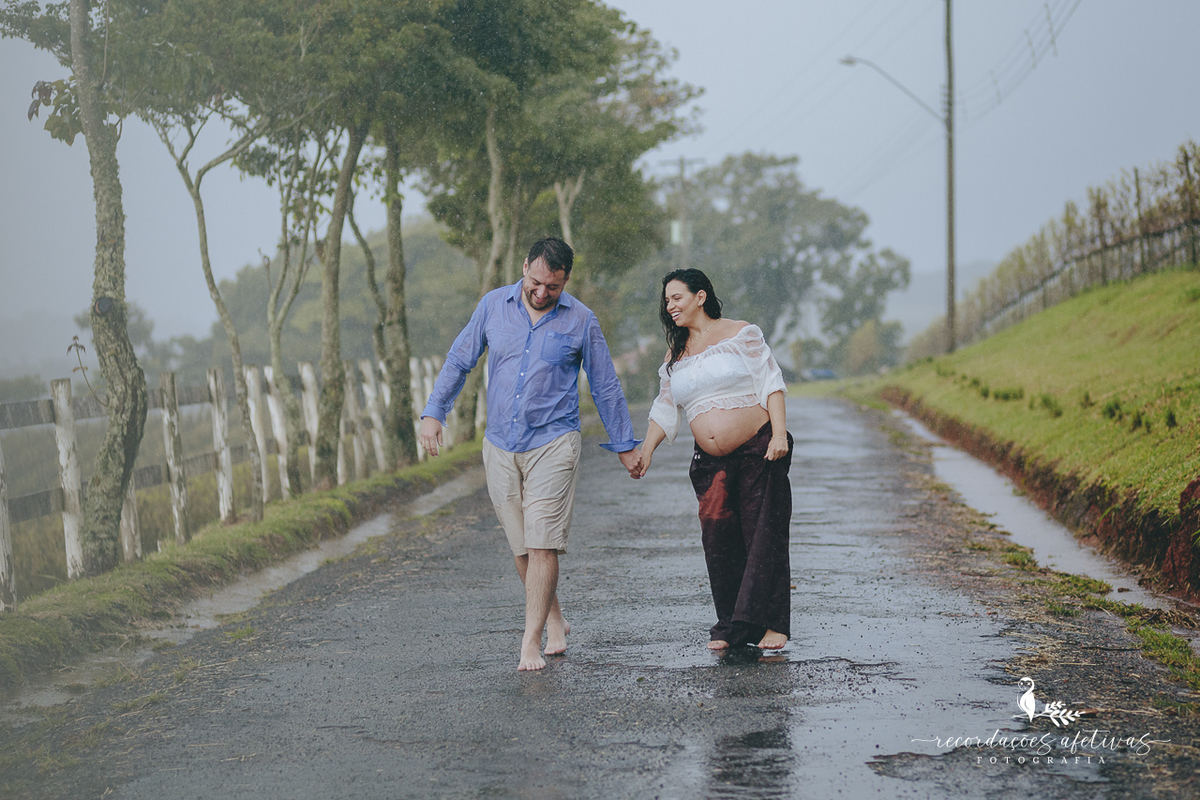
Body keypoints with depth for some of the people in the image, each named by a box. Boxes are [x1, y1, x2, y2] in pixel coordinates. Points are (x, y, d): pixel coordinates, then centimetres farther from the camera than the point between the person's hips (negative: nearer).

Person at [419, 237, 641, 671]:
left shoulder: (580, 320, -1)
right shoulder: (493, 306, 3)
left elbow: (605, 386, 8)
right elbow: (458, 362, 12)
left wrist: (625, 445, 13)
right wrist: (433, 412, 3)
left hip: (552, 443, -3)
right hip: (500, 444, 3)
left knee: (541, 545, -12)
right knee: (520, 548, 6)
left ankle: (531, 642, -8)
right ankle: (553, 620, 26)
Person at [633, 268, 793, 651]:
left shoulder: (740, 334, 1)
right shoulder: (675, 355, 15)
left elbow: (771, 383, -2)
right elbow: (664, 409, 18)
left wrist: (780, 433, -13)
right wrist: (646, 450, 4)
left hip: (758, 451, -5)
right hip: (712, 463, 5)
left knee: (764, 536, -5)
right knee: (718, 539, -4)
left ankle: (771, 624, -1)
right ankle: (730, 626, 4)